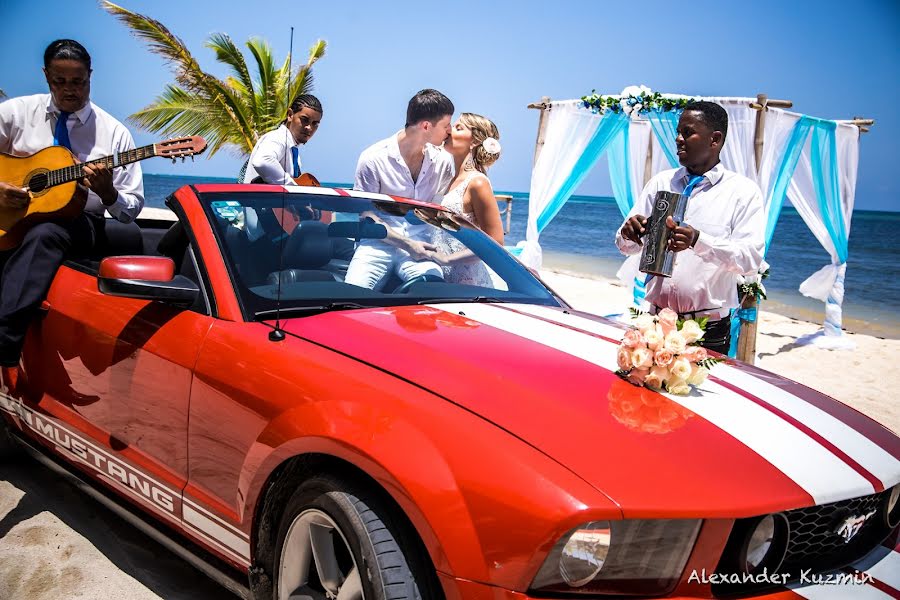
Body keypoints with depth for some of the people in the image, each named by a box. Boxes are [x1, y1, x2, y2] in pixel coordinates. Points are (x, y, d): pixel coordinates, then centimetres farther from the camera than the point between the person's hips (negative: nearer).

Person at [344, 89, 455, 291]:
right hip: (378, 244, -2)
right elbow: (367, 216, -3)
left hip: (420, 245, 2)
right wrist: (407, 244, -13)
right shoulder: (373, 158, -4)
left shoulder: (443, 161, 7)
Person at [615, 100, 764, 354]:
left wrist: (698, 241, -29)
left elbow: (751, 258, -14)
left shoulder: (743, 191, -2)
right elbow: (626, 246, 7)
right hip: (657, 321, 3)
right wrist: (628, 233, -17)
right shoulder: (660, 183, 8)